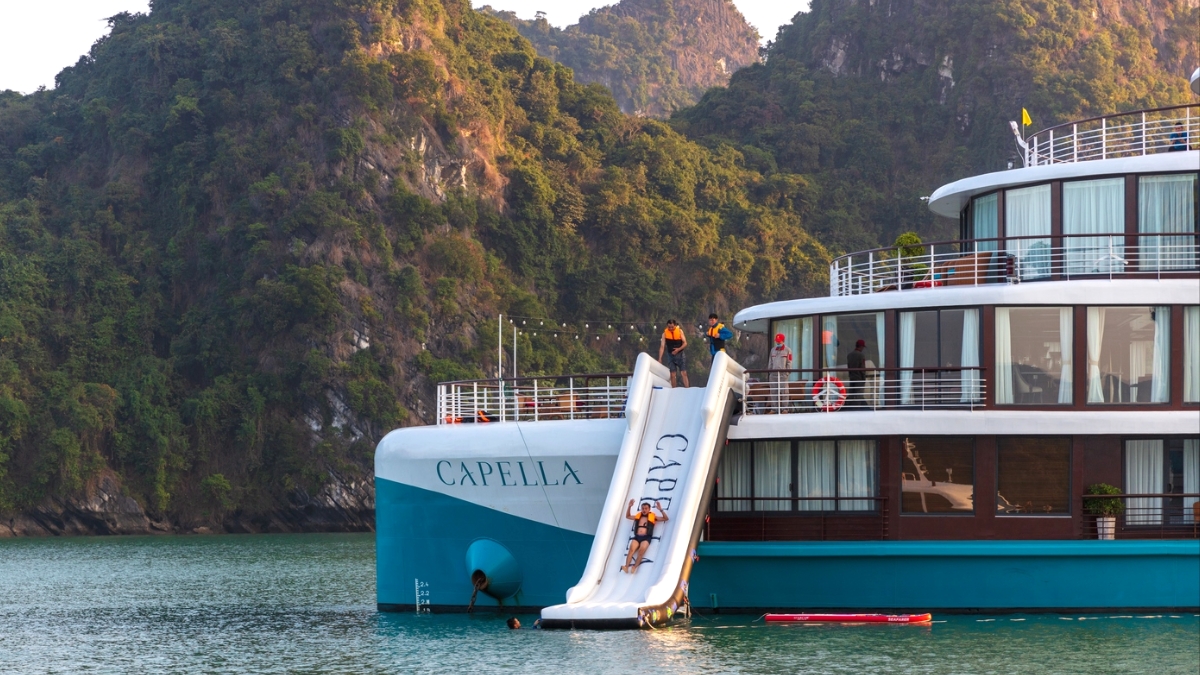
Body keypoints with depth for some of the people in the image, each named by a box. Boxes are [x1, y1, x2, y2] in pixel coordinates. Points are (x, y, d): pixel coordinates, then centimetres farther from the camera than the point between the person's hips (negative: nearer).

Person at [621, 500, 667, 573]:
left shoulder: (652, 517, 14)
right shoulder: (638, 516, 24)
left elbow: (666, 518, 12)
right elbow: (628, 516, 38)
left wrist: (660, 510, 0)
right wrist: (629, 507, 26)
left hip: (646, 538, -3)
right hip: (636, 537, 3)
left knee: (642, 549, -33)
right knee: (632, 549, -27)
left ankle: (635, 567, -38)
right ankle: (626, 566, -38)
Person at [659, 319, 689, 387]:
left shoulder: (680, 331, -6)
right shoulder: (665, 333, -6)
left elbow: (685, 343, -4)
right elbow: (662, 346, -8)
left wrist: (678, 349, -21)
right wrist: (660, 358, -14)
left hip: (680, 354, -1)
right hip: (670, 355, 1)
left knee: (684, 373, -6)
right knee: (672, 375, 1)